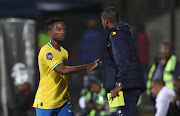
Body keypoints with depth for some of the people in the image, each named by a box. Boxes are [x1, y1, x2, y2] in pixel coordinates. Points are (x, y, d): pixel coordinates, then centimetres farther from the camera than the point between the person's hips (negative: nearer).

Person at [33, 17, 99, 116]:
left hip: (63, 102, 8)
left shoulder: (64, 52, 13)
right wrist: (86, 67, -26)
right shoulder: (46, 51, -15)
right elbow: (62, 70, -28)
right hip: (46, 103, -7)